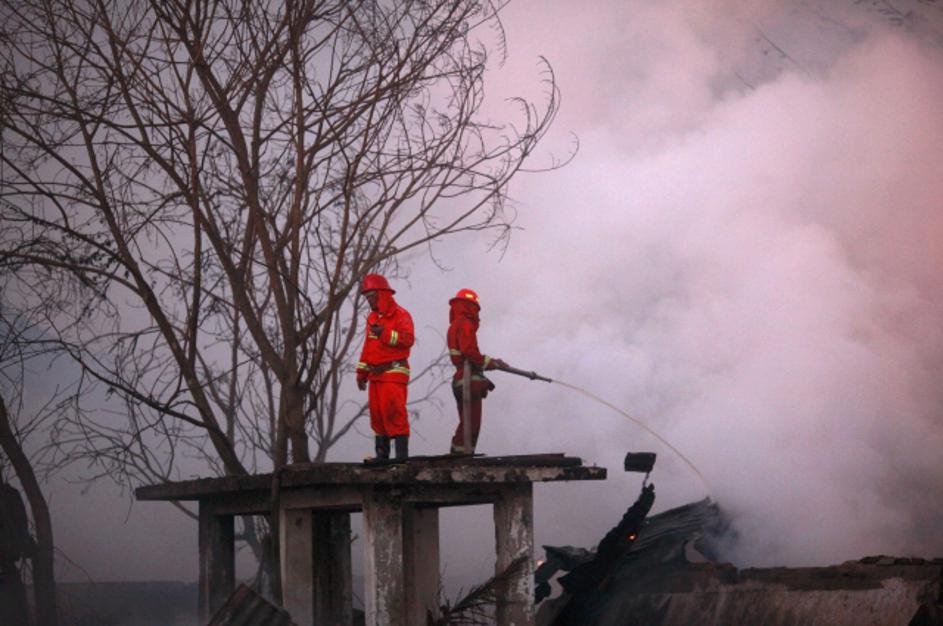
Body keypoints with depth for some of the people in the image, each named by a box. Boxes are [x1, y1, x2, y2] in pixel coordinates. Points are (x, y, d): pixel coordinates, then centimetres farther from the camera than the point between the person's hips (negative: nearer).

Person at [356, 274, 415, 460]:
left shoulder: (400, 315, -6)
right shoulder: (372, 318, 19)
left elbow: (408, 339, -20)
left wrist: (384, 333, -27)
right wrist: (362, 372, 20)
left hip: (393, 372, -8)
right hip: (376, 374, 8)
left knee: (394, 414, -15)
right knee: (377, 415, 8)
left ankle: (402, 455, -15)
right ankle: (382, 455, 13)